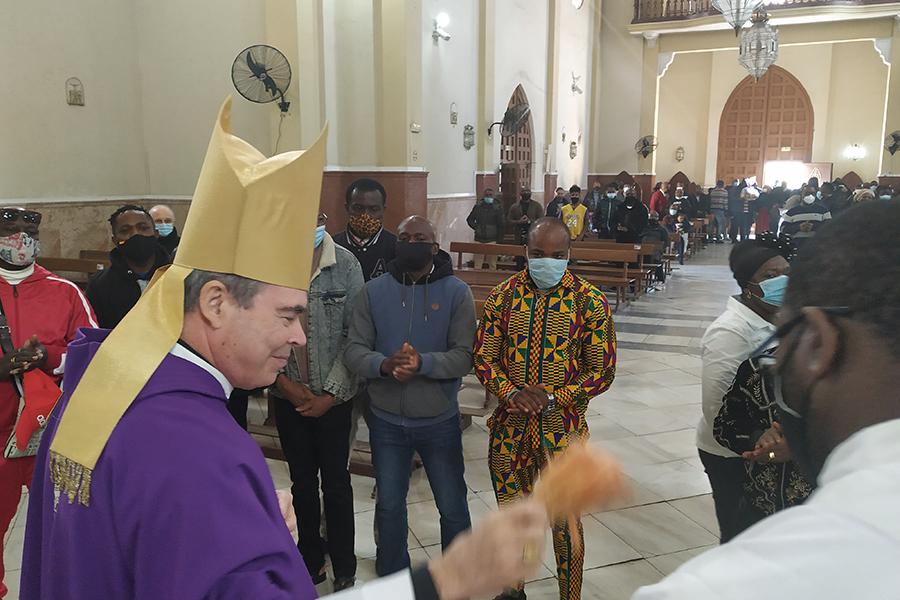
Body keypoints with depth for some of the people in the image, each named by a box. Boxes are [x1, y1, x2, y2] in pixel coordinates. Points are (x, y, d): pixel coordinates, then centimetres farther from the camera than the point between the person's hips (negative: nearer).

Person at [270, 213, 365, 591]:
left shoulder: (345, 265, -11)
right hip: (287, 395, 2)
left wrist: (330, 394, -10)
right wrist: (283, 381, -9)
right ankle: (311, 558, 35)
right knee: (302, 480, 16)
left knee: (336, 482, 9)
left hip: (333, 396, -1)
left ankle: (344, 569, 27)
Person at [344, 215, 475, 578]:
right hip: (386, 421, 2)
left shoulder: (456, 292, -8)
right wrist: (384, 364, -27)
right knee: (389, 506, 19)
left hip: (440, 421, -2)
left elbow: (464, 356, -15)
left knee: (453, 507, 12)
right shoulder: (374, 291, -3)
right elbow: (353, 350, -7)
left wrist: (423, 363, -32)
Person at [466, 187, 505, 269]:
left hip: (492, 240, -2)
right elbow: (469, 219, 19)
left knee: (492, 264, 1)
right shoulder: (478, 206, 8)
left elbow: (501, 225, -2)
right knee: (477, 264, 5)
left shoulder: (497, 208, 0)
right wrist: (475, 227, 2)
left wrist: (500, 240, -7)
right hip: (479, 239, 2)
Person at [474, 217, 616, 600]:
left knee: (564, 522, 9)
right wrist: (511, 393, -16)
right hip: (509, 427, 3)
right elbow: (483, 356, 2)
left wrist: (553, 398, -18)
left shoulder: (590, 303, -8)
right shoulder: (503, 296, -1)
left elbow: (602, 371, -7)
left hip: (562, 430, -3)